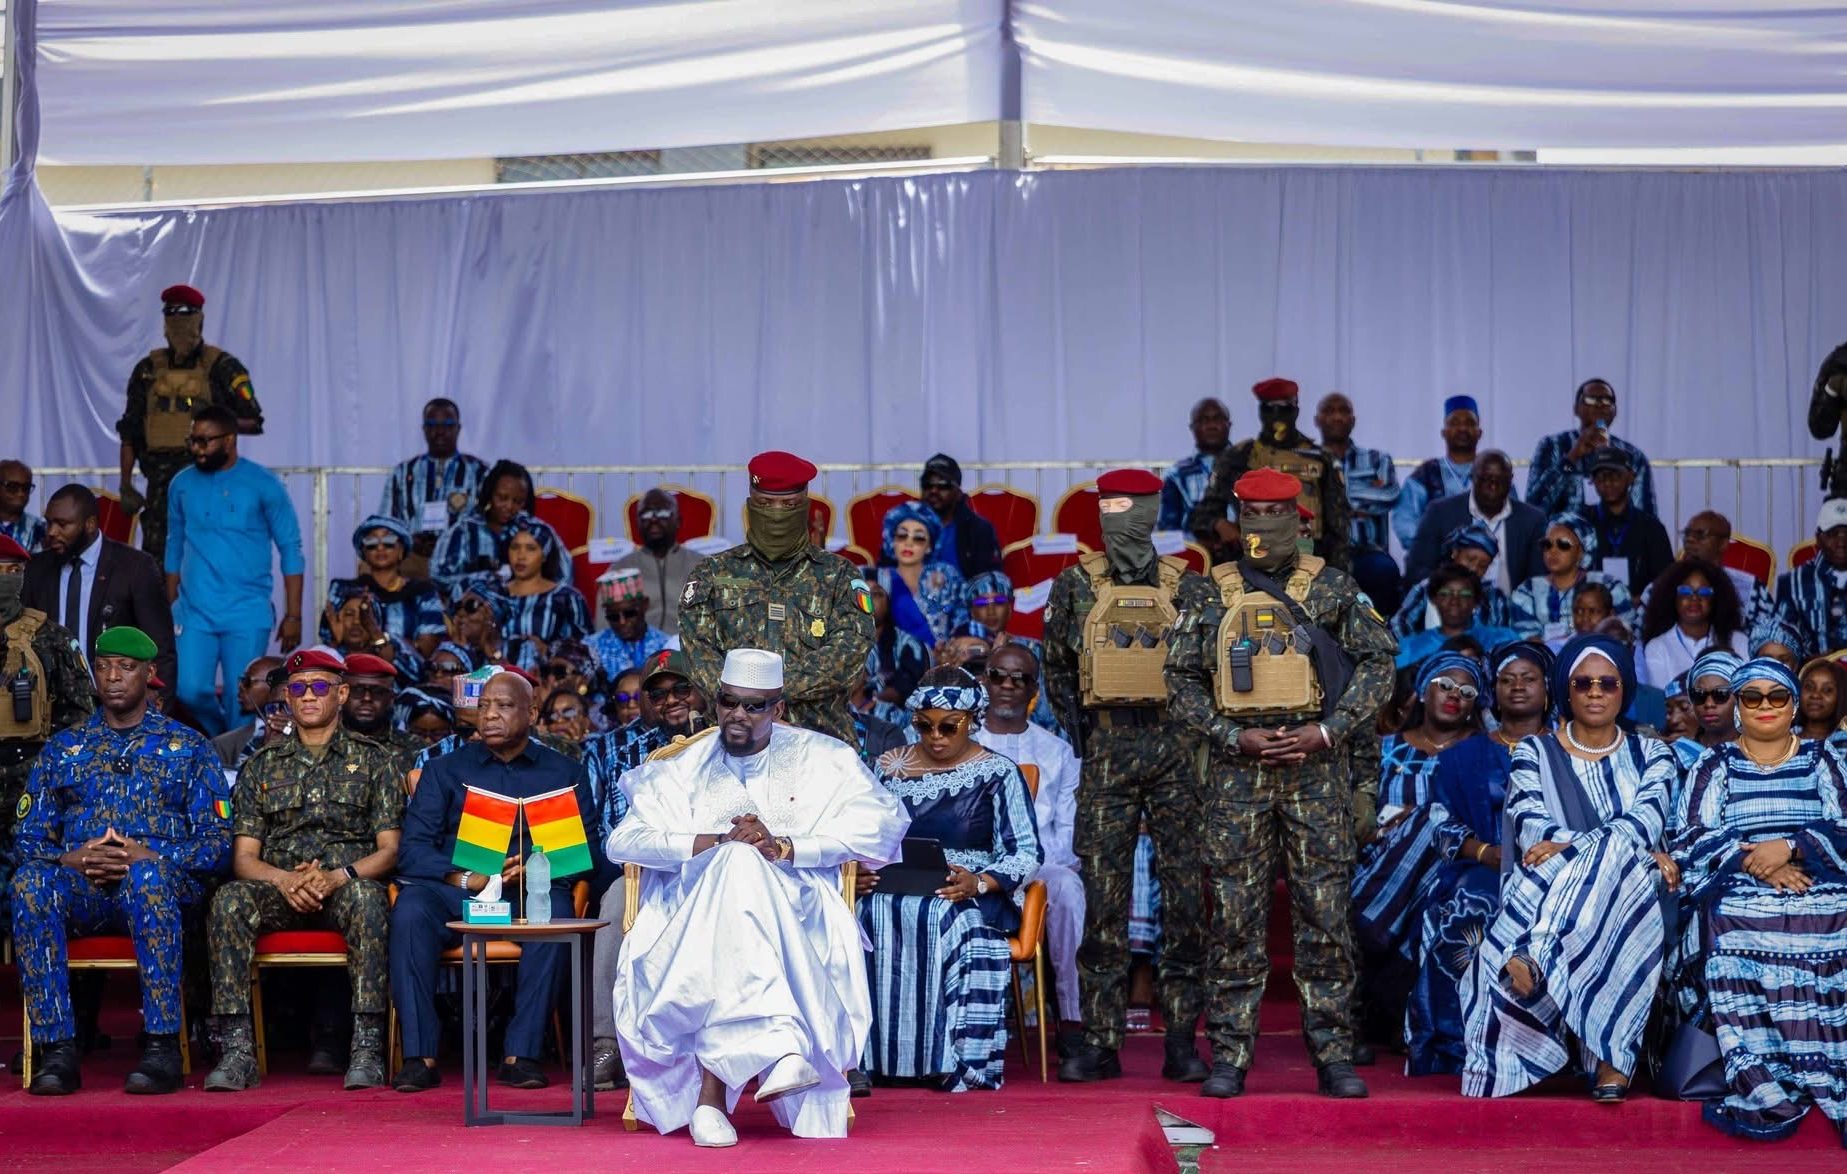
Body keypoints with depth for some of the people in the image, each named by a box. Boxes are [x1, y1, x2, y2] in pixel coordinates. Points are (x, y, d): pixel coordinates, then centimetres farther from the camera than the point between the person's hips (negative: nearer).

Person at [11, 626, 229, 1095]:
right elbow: (27, 837, 14)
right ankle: (56, 1048, -33)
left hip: (164, 885, -2)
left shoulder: (187, 747, 14)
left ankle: (162, 1045, -39)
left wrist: (150, 857, -13)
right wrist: (70, 858, -9)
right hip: (80, 890, 2)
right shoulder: (64, 747, 21)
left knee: (146, 876, -40)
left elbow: (217, 841, 5)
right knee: (29, 881, -33)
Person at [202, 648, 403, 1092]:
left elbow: (389, 850, 3)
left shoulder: (375, 761, 12)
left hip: (347, 887, -2)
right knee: (229, 899, -31)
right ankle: (236, 1048, -33)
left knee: (368, 897, -37)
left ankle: (368, 1045, -37)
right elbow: (243, 857, 9)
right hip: (279, 890, 2)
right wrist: (285, 879, -14)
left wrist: (338, 877, -16)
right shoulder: (262, 766, 17)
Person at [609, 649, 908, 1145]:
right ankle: (778, 1049, -48)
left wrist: (785, 847, -13)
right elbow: (622, 841, 5)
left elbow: (882, 824, -1)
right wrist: (714, 843, -11)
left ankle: (712, 1090, -42)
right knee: (736, 864, -35)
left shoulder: (821, 759, 15)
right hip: (693, 923, 1)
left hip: (796, 919, -1)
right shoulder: (683, 769, 20)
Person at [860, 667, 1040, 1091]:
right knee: (868, 916, -34)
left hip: (966, 897, -3)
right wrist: (857, 871, -9)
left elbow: (1025, 852, -1)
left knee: (948, 920, -39)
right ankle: (860, 1056, -33)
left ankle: (957, 1065, -34)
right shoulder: (889, 767, 18)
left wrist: (980, 883, -20)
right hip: (891, 889, 3)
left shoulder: (998, 773, 7)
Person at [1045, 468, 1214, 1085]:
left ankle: (1182, 1039, 7)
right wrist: (1082, 731, 11)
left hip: (1176, 744, 0)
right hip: (1108, 749, 0)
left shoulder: (1187, 586, 5)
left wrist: (1192, 729, 5)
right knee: (1103, 895, -1)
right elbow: (1057, 667, 15)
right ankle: (1100, 1040, 5)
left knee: (1185, 894, 0)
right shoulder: (1077, 584, 6)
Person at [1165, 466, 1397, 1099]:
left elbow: (1377, 661, 3)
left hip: (1317, 769, 0)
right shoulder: (1211, 594, 9)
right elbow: (1181, 679, 7)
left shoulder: (1333, 588, 7)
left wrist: (1327, 731, -9)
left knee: (1325, 913, 0)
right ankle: (1230, 1055, 7)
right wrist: (1234, 737, -7)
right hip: (1237, 770, 1)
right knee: (1236, 916, 1)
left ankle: (1333, 1054, 7)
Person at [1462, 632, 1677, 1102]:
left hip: (1630, 892, 1)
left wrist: (1570, 848, -23)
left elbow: (1647, 821, -6)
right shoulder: (1534, 753, 12)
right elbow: (1530, 829, -6)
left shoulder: (1651, 755, 15)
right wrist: (1639, 851, -16)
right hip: (1546, 894, -1)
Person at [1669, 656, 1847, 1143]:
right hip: (1742, 916, 0)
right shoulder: (1715, 768, 18)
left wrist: (1790, 847, -11)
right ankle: (1768, 1095, -26)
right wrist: (1753, 861, -9)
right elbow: (1688, 846, 6)